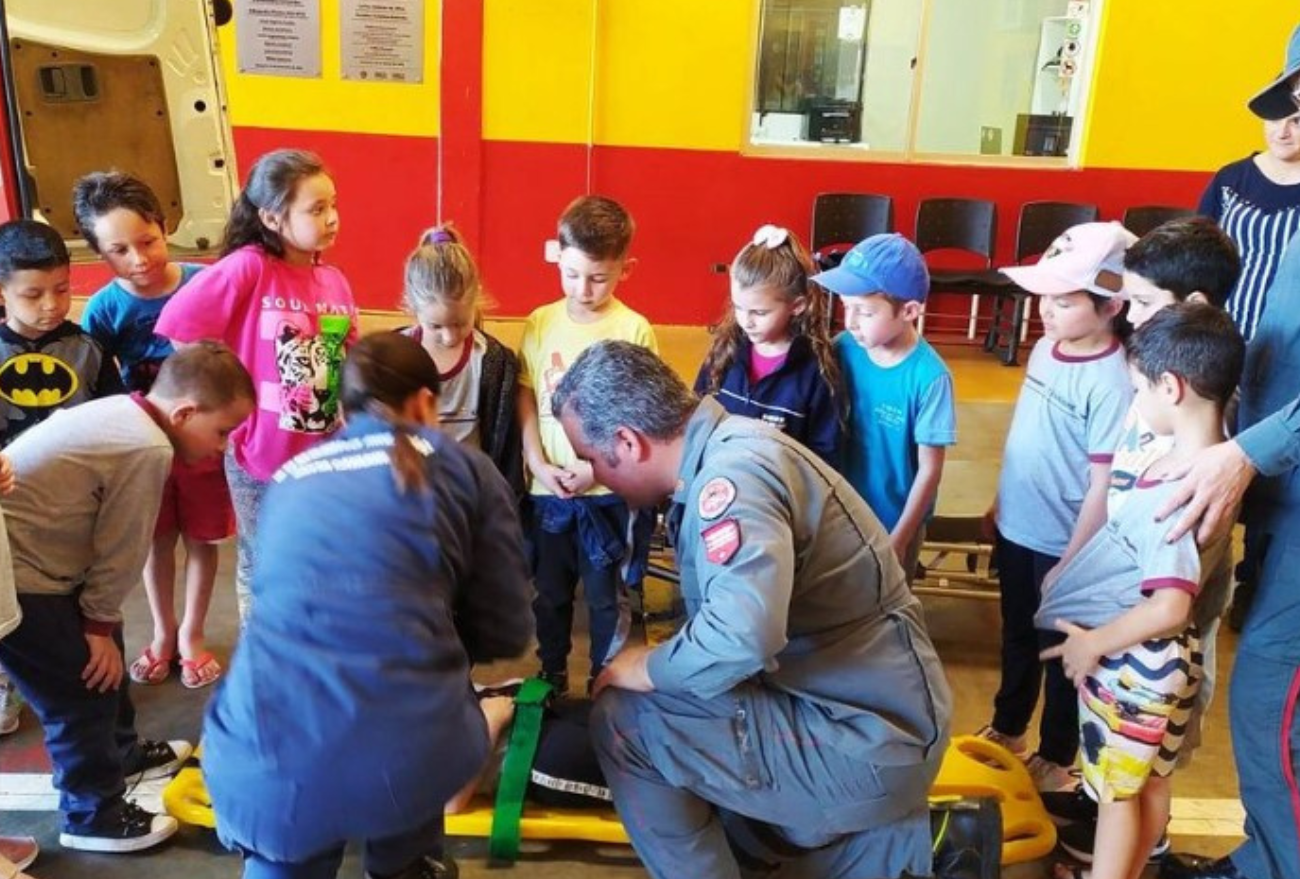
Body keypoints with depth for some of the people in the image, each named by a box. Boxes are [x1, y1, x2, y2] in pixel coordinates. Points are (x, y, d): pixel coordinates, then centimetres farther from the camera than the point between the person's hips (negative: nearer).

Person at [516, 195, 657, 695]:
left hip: (609, 491, -3)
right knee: (550, 593, 17)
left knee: (606, 596, 11)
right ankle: (551, 680, 36)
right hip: (548, 489, 3)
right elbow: (525, 400, 3)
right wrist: (538, 464, -7)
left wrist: (597, 468, -14)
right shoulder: (540, 324, 1)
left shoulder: (633, 330, -8)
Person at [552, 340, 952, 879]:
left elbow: (741, 637, -38)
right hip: (871, 708, 10)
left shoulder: (734, 470, -23)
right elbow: (729, 612, 16)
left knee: (622, 719, -10)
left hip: (865, 737, -10)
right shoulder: (724, 451, 6)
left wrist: (639, 669, -20)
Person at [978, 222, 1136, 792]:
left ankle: (1055, 760, 35)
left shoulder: (1112, 382, -25)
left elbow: (1104, 486, -22)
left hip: (1062, 544, -7)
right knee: (1016, 637, 25)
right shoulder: (1046, 348, -1)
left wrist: (1070, 563, -18)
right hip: (1016, 529, 7)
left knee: (1062, 651, 14)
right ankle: (1006, 730, 46)